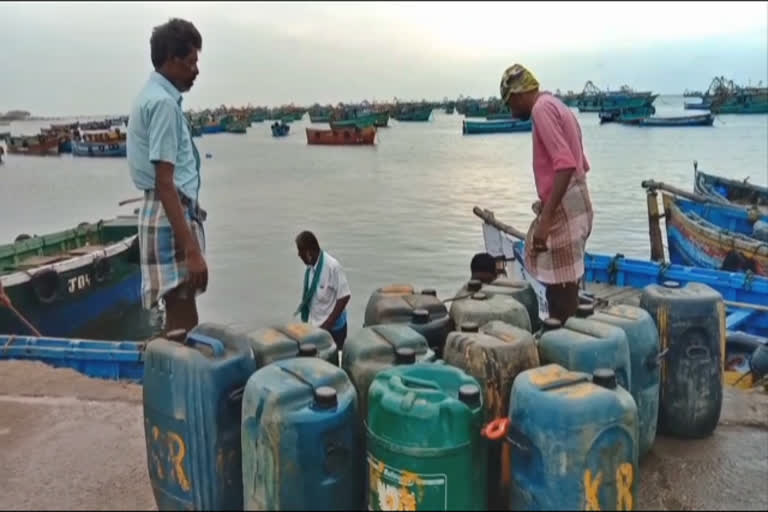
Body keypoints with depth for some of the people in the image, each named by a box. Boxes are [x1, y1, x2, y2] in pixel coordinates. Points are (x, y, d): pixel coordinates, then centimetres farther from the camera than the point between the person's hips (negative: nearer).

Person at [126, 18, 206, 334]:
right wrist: (191, 250, -26)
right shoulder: (163, 102, -15)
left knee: (181, 318, 15)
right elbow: (164, 183, -22)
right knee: (183, 324, -7)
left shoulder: (153, 96, 16)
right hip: (170, 216, -10)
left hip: (173, 212, 10)